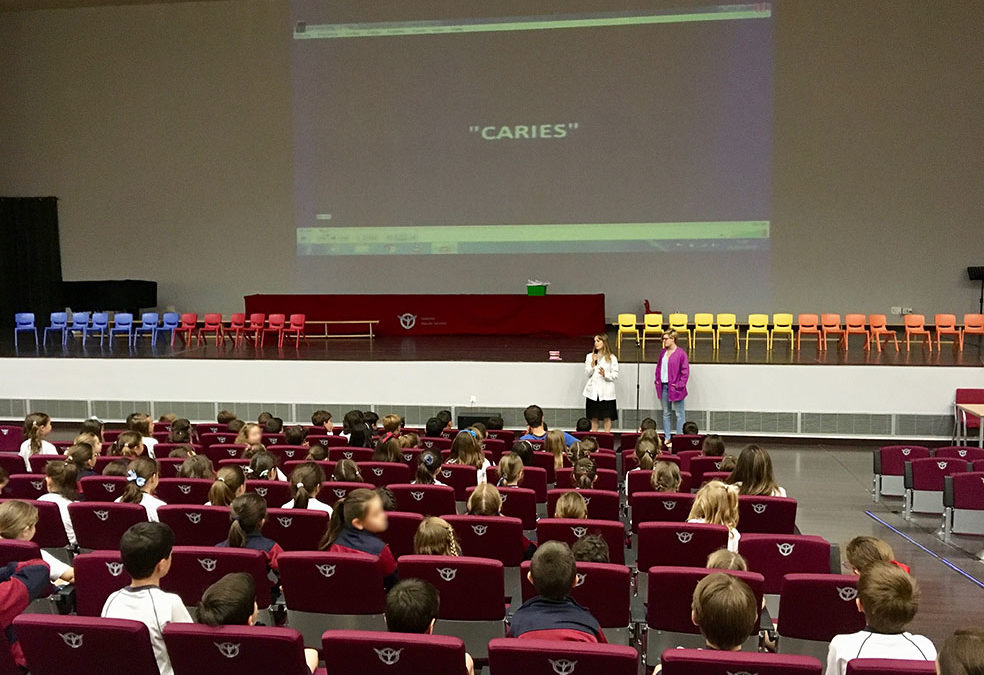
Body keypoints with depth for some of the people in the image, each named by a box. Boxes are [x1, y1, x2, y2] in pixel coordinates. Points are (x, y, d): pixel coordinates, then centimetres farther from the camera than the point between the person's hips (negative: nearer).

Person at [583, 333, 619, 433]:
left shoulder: (611, 358, 2)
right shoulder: (590, 356, 9)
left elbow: (615, 375, -1)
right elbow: (587, 374, 4)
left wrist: (605, 374, -18)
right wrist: (593, 363, -9)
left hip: (606, 391, -2)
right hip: (593, 391, 2)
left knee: (607, 417, 0)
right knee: (594, 417, 5)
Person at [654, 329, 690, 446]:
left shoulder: (681, 353, -11)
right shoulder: (663, 352, 11)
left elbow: (685, 371, -11)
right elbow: (658, 367, 21)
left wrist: (680, 385, -14)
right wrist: (657, 380, 10)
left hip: (675, 388, -7)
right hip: (663, 387, 7)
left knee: (680, 414, 0)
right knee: (666, 413, 14)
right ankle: (667, 438, 22)